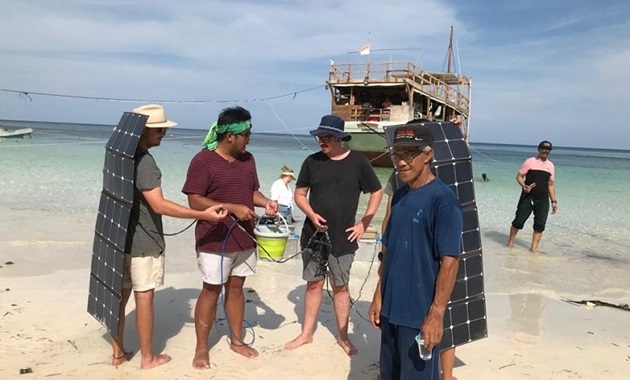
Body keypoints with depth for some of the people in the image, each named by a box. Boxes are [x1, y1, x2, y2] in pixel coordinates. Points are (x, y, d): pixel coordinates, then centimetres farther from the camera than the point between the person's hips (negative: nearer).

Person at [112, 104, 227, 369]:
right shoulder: (144, 162, -22)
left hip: (121, 237, 8)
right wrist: (203, 214, -31)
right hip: (144, 242, -8)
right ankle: (147, 357, 17)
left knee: (120, 295, 14)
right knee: (144, 297, 3)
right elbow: (159, 205, -29)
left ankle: (118, 353, 26)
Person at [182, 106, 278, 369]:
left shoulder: (247, 159, 6)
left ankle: (237, 340, 31)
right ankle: (201, 348, 20)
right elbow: (194, 201, -16)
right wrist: (232, 208, -22)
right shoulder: (203, 161, -14)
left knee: (236, 288, 16)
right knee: (211, 291, 5)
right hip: (215, 241, -6)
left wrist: (266, 202, -7)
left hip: (244, 239, 6)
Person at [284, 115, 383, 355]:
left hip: (343, 238, -2)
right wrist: (311, 215, -13)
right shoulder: (312, 161, -1)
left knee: (340, 286, 8)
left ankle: (343, 337, 22)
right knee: (314, 284, 12)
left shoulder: (357, 162, -6)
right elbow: (299, 194, 6)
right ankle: (306, 333, 25)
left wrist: (364, 224, -3)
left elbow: (377, 193, 3)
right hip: (313, 235, 2)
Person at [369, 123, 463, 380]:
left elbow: (450, 261, -18)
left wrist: (436, 313, -19)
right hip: (392, 308, 7)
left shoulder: (443, 199, -16)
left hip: (420, 313, -7)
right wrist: (379, 295, 11)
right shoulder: (400, 196, 7)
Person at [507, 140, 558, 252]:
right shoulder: (530, 162, -2)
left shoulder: (550, 166, 11)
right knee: (519, 220, -3)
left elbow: (550, 185, 15)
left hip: (543, 199, 4)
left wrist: (554, 201, 10)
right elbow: (519, 176, -2)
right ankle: (510, 241, 16)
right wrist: (524, 186, -22)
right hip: (528, 197, -4)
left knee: (540, 224, -1)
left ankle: (534, 247, 6)